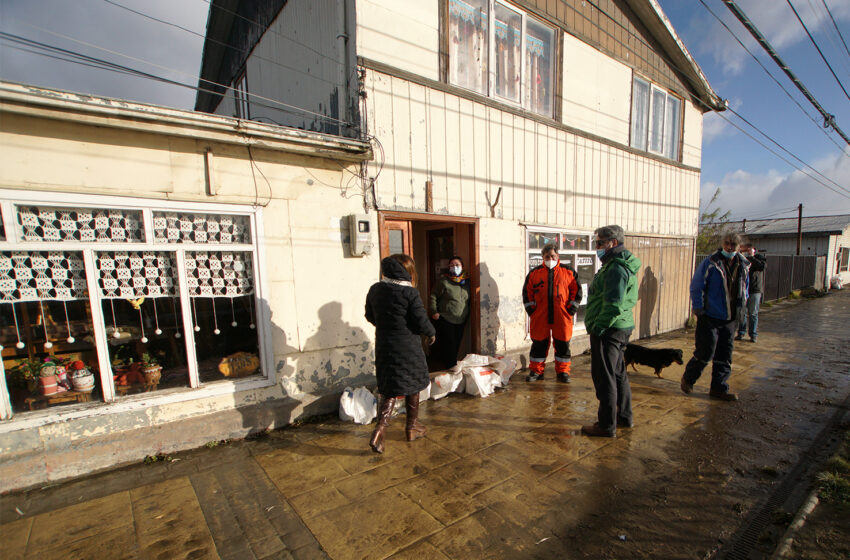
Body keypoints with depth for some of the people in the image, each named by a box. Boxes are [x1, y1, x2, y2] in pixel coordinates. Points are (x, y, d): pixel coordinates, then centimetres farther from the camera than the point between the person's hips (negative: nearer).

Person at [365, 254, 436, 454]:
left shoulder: (375, 289, 0)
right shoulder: (410, 293, -17)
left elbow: (370, 316, 11)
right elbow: (421, 322, -14)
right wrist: (431, 333, 7)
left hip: (383, 346, 5)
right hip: (407, 347, -4)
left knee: (389, 390, 15)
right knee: (412, 387, 16)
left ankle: (380, 429, 0)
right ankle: (412, 426, 32)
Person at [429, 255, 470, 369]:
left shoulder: (467, 282, 8)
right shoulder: (443, 282, -9)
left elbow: (469, 300, 21)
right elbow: (433, 296, -5)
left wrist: (467, 315, 18)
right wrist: (434, 311, -11)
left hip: (461, 321, 5)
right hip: (445, 320, -5)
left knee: (456, 346, 12)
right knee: (448, 346, -4)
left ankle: (453, 367, 27)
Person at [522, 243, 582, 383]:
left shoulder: (568, 272, 6)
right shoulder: (534, 273, 7)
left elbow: (576, 291, 7)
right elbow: (527, 292, 9)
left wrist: (571, 309, 0)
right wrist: (531, 310, 2)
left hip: (562, 317, 0)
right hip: (539, 317, 0)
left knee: (563, 344, 7)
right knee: (539, 343, 6)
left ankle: (563, 371, 23)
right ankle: (536, 371, 19)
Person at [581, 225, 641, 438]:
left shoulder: (616, 268, -18)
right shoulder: (622, 265, 16)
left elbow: (613, 305, -25)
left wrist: (598, 328, -19)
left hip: (609, 330, -11)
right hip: (621, 327, 11)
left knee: (604, 377, -2)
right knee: (618, 373, 21)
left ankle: (607, 426, 9)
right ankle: (625, 416, 35)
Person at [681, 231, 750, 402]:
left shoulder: (743, 265, 8)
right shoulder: (711, 263, -11)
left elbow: (745, 287, 23)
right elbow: (696, 287, -9)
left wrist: (741, 305, 14)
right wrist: (698, 309, -11)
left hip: (730, 319, 6)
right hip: (710, 318, -6)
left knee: (725, 355, 11)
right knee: (705, 353, -2)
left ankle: (719, 388, 23)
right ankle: (687, 379, 19)